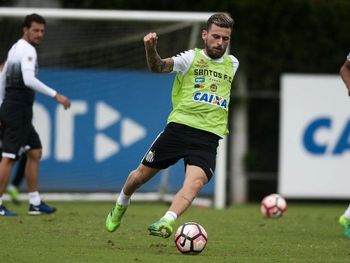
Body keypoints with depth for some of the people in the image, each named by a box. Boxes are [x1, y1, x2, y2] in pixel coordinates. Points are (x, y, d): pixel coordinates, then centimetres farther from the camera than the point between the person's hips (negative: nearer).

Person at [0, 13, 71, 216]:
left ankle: (35, 203, 13)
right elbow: (29, 80, -27)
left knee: (35, 152, 13)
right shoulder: (27, 50, -12)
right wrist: (55, 95, -26)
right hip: (18, 110, -10)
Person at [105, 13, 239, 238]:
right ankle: (120, 207, 38)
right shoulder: (192, 57, 0)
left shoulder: (232, 64, 15)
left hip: (208, 138, 2)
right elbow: (159, 67, -18)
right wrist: (151, 50, -36)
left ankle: (166, 223, -40)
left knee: (195, 182, -25)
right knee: (142, 174, 9)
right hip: (179, 127, -1)